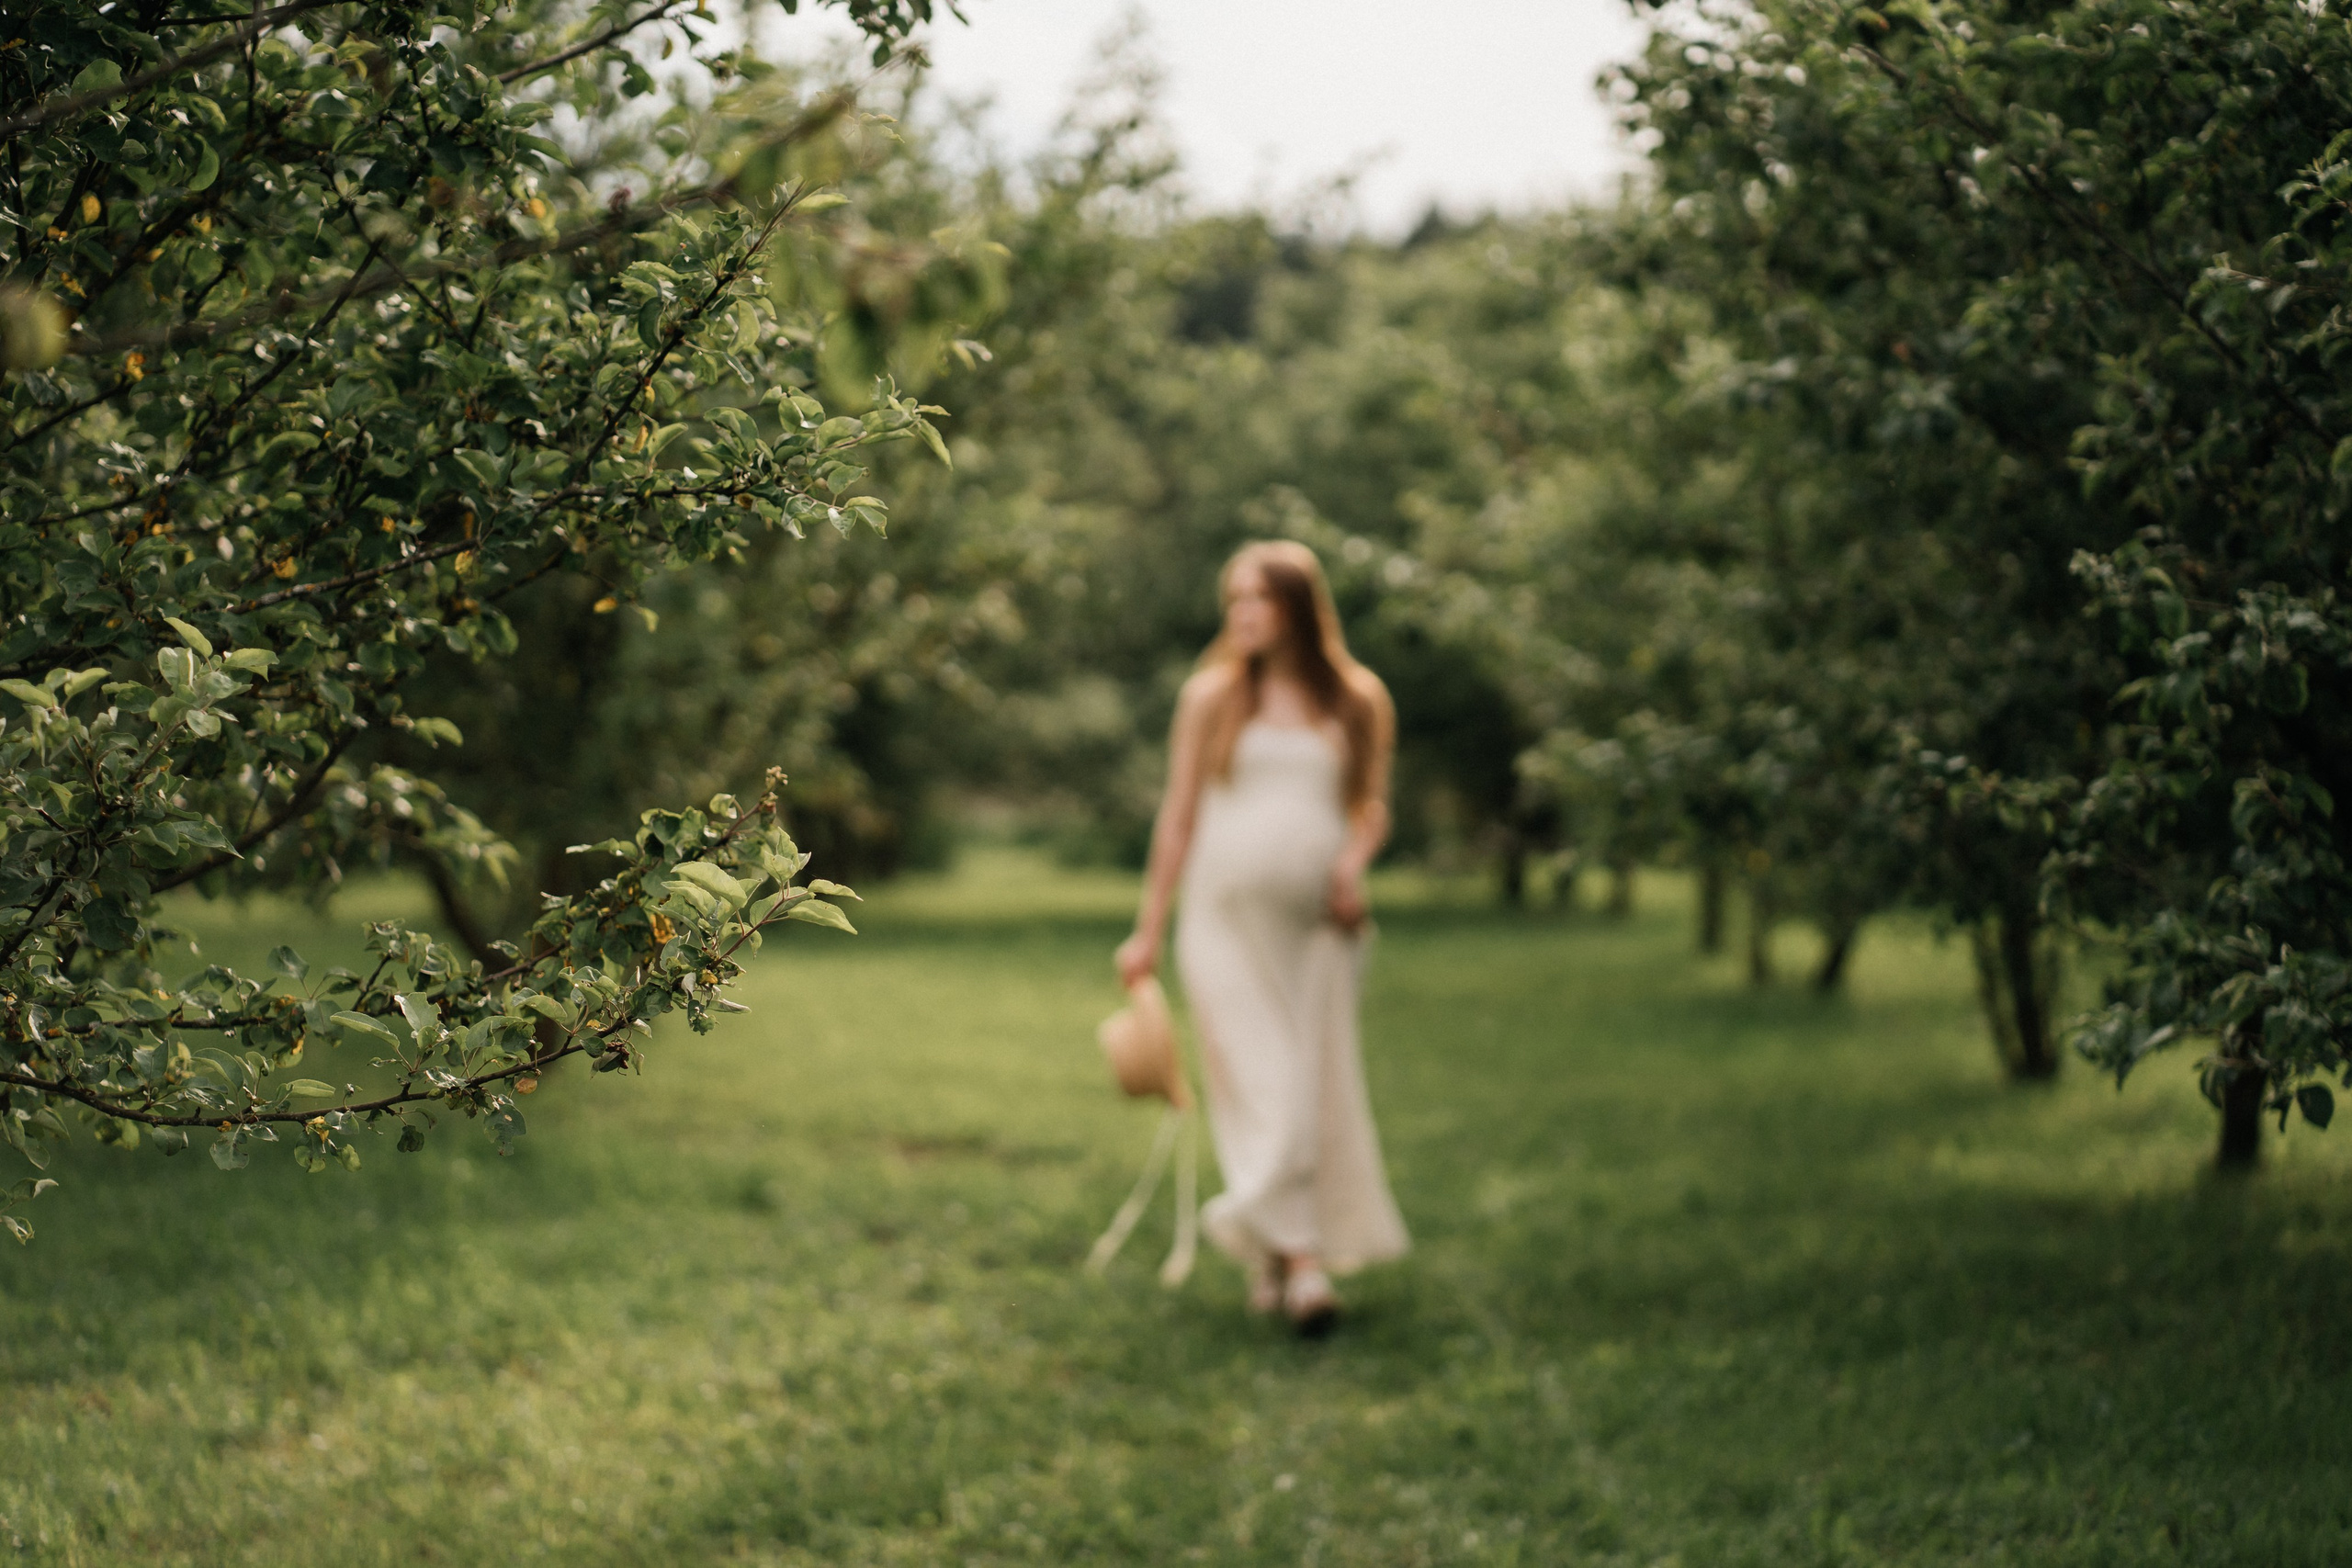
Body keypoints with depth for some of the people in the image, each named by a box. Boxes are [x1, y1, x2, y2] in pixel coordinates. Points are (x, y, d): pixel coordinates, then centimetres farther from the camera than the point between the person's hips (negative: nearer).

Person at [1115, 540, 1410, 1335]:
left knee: (1319, 1086, 1)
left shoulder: (1358, 702, 7)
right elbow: (1178, 816, 8)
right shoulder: (1213, 695, 5)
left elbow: (1373, 805, 17)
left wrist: (1355, 860, -6)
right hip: (1226, 918, -2)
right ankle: (1298, 1260, -13)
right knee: (1258, 1082, -10)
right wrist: (1148, 931, 7)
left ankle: (1270, 1256, 12)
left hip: (1316, 926, 2)